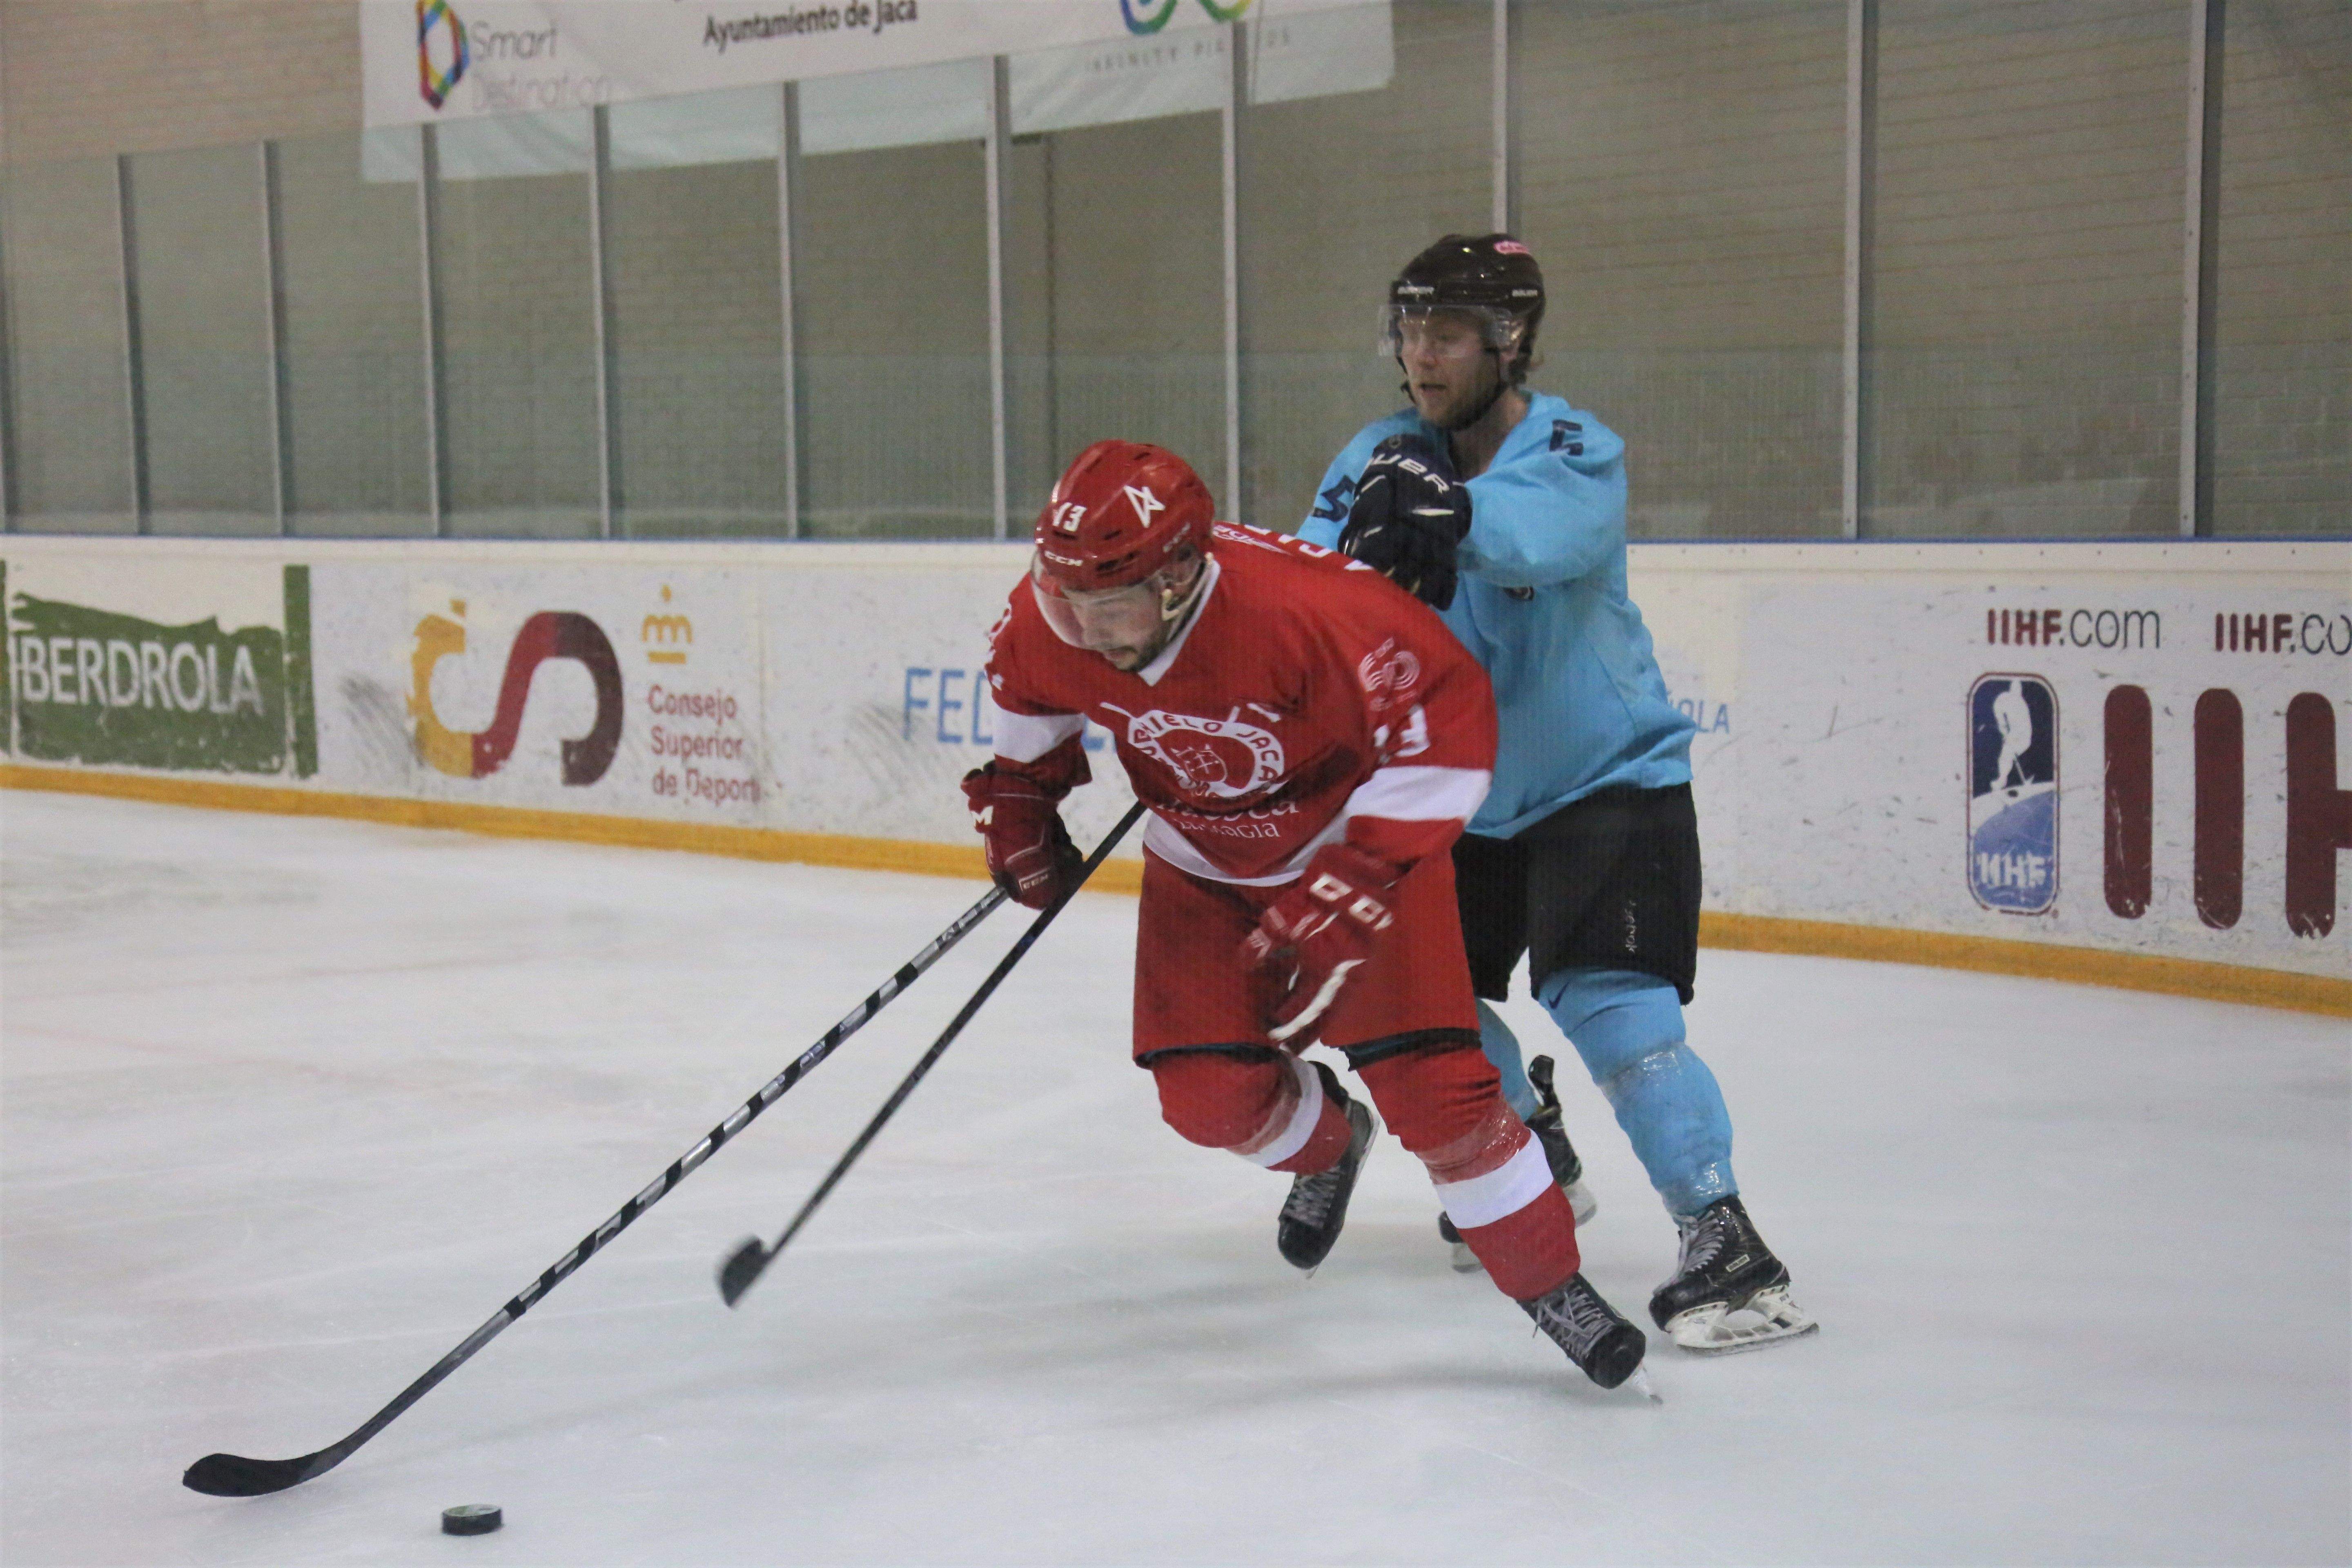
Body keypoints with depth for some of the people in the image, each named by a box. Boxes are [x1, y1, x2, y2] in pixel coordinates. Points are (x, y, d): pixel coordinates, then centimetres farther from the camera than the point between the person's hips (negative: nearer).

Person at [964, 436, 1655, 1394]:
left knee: (1431, 1082, -13)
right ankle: (1328, 1143, 32)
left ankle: (1551, 1287, 7)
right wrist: (1019, 797, 2)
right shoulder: (1046, 626, -21)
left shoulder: (1300, 606, -38)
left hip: (1358, 834, -5)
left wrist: (1352, 889, -33)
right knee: (1208, 1094, -5)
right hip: (1204, 863, 5)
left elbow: (1450, 715, -30)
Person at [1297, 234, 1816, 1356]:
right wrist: (1361, 557, -44)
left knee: (1607, 1000, -20)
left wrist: (1449, 512, -66)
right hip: (1470, 792, 6)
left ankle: (1727, 1248, -17)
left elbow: (1538, 536, -44)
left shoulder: (1577, 455, -20)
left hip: (1609, 779, -6)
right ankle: (1536, 1164, 39)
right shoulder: (1386, 457, -4)